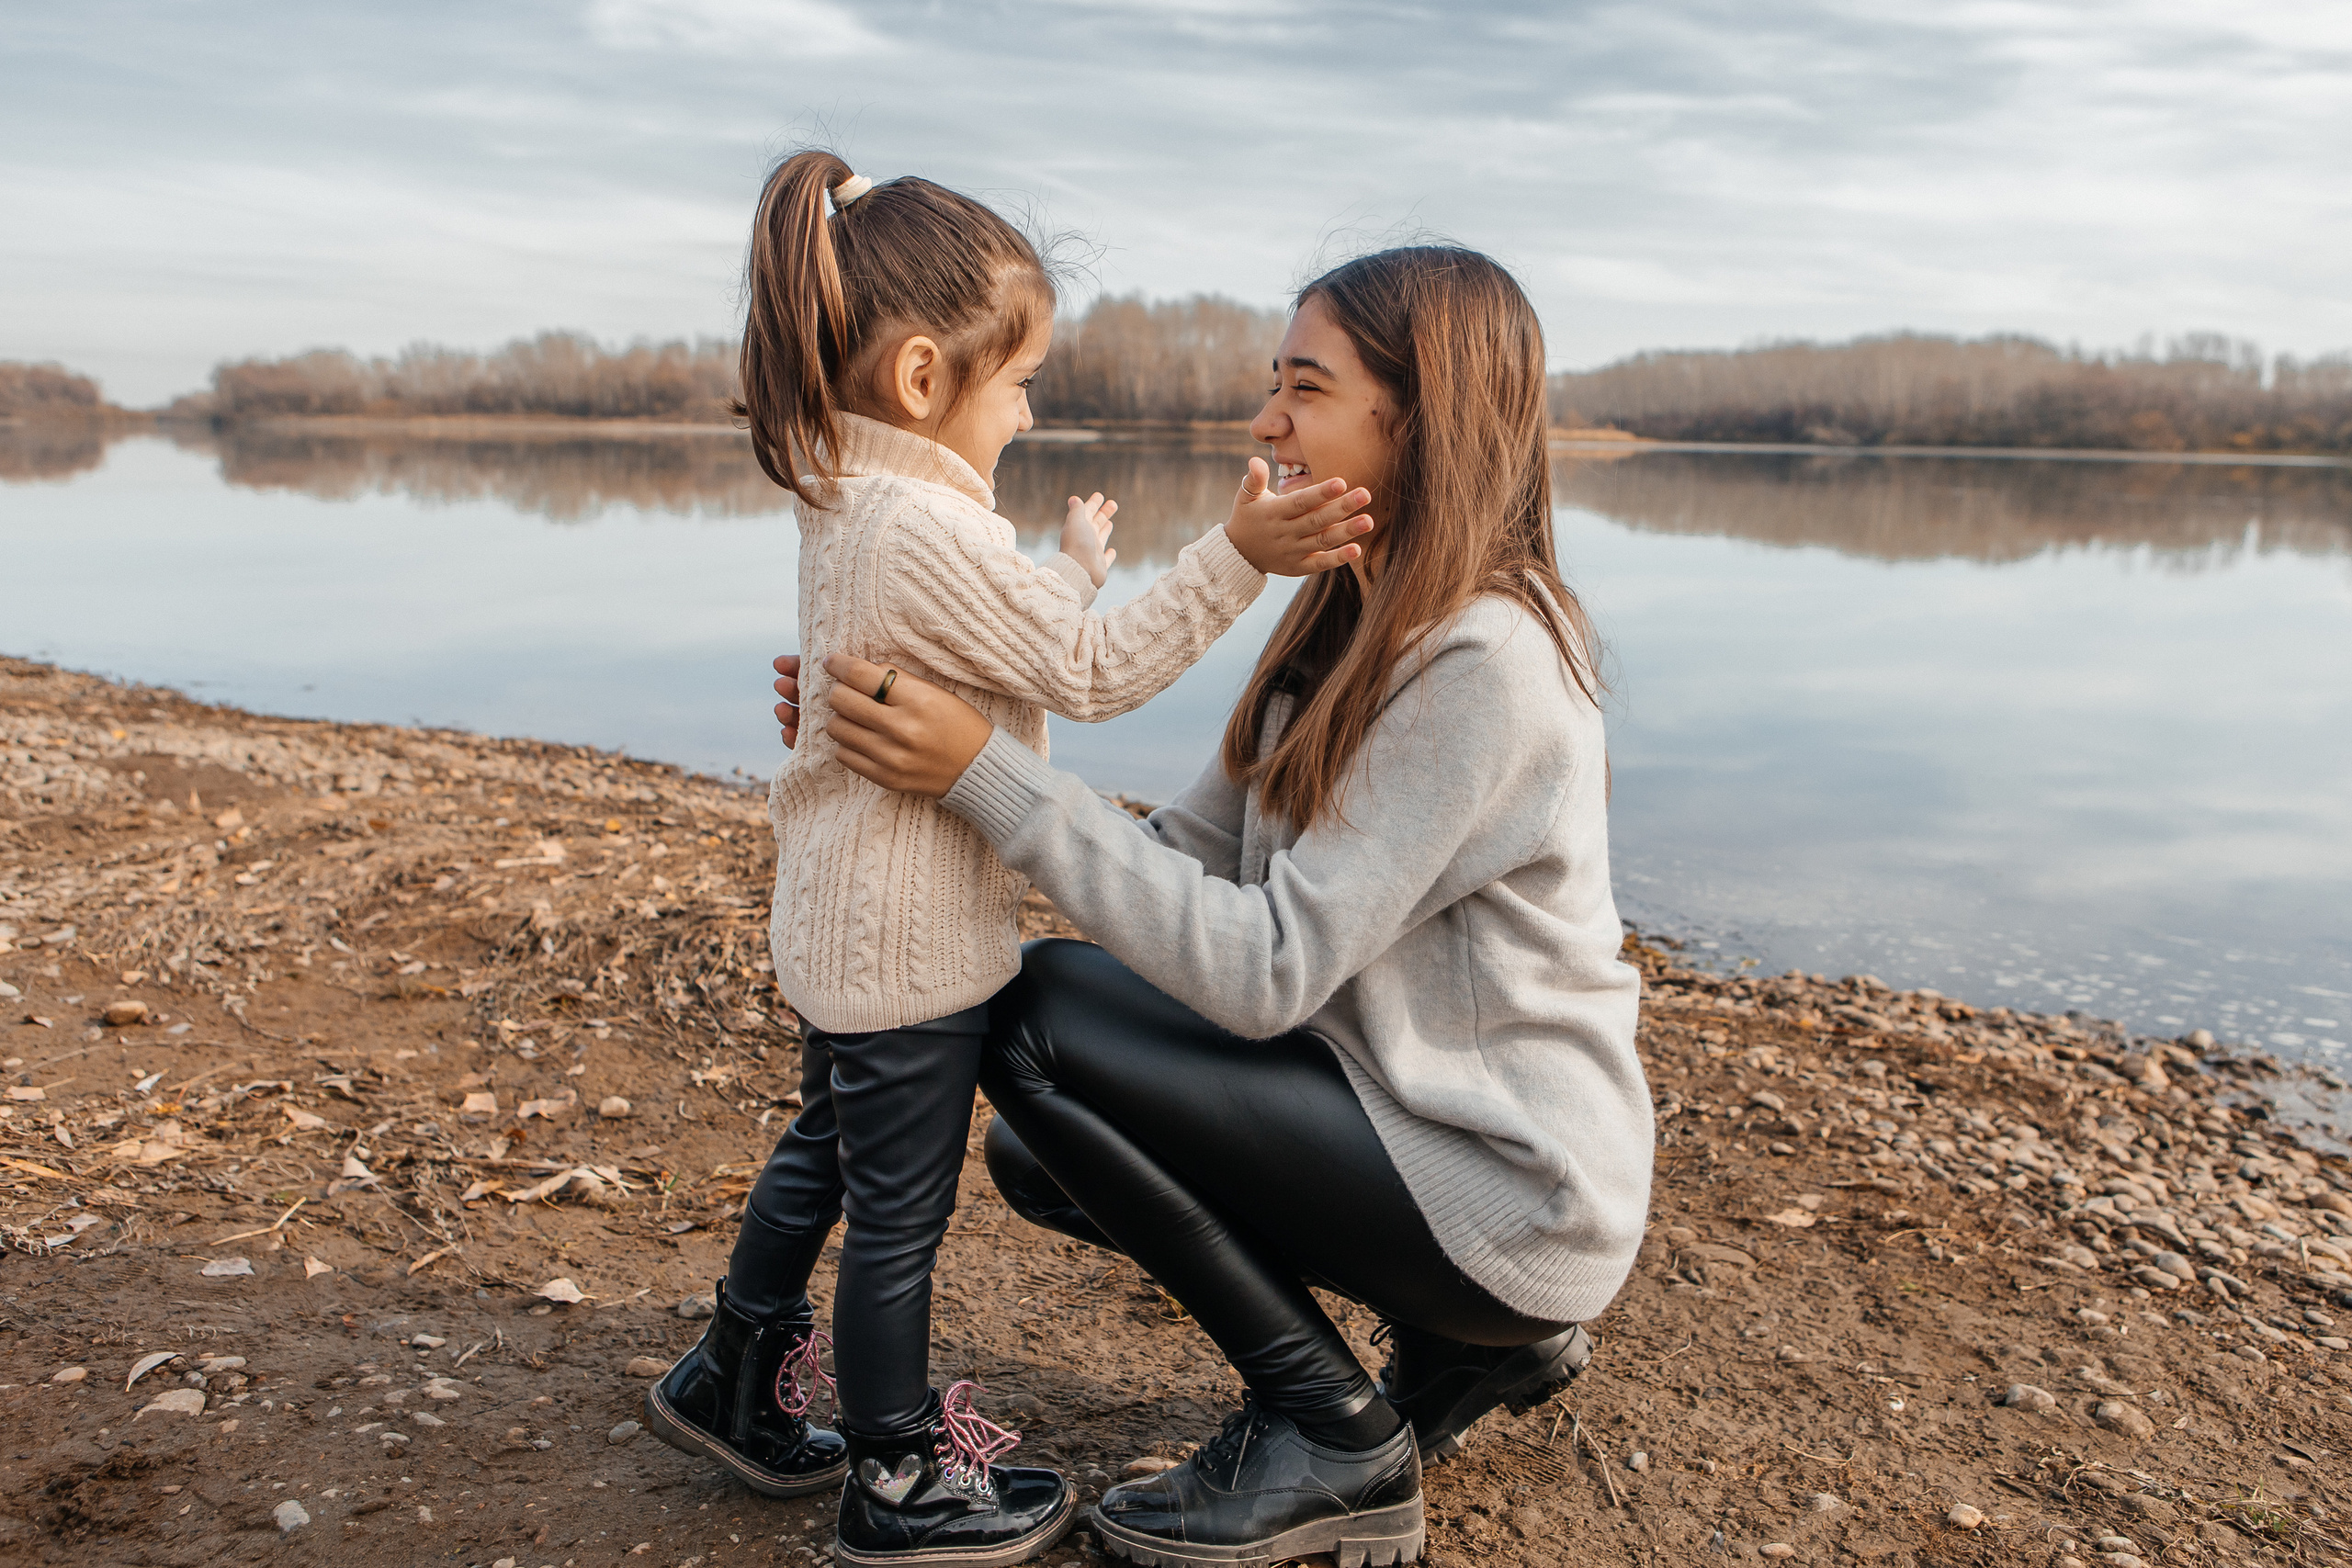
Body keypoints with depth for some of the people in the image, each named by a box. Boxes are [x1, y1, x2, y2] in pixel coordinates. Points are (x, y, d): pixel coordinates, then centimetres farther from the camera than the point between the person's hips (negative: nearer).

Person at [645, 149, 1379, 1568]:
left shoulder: (851, 503, 6)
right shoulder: (926, 528, -25)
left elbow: (1021, 640, 15)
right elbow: (1096, 671, -20)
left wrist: (1077, 563, 26)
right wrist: (1238, 557, -21)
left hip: (846, 921, 10)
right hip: (909, 944, -10)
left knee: (824, 1155, 25)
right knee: (900, 1211, 6)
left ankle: (736, 1387, 44)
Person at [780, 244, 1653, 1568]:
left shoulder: (1486, 664, -24)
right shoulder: (1357, 625, 6)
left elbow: (1268, 970, -27)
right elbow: (1189, 850, 3)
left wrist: (989, 773, -30)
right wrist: (929, 757, -4)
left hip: (1516, 1195, -9)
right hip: (1427, 1103, 9)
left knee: (1042, 1020, -14)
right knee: (1043, 1156, 8)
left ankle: (1335, 1441, 1)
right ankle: (1472, 1344, 15)